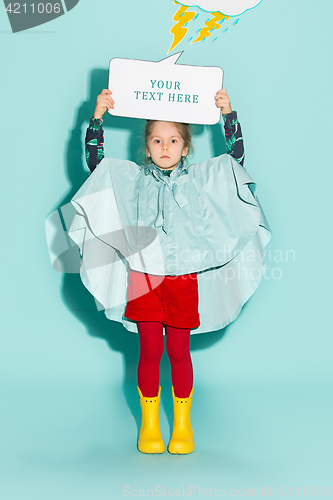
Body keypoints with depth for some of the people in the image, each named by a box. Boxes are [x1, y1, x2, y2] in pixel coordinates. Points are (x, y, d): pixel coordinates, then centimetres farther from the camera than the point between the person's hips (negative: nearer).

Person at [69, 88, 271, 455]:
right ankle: (149, 424, 21)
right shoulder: (132, 177, 8)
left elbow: (236, 154, 5)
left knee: (179, 352, 7)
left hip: (183, 278, 0)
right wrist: (98, 116, -1)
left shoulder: (199, 178, 7)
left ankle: (182, 424, 22)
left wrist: (228, 114, -1)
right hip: (143, 277, 0)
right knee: (150, 352, 6)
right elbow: (94, 159, 6)